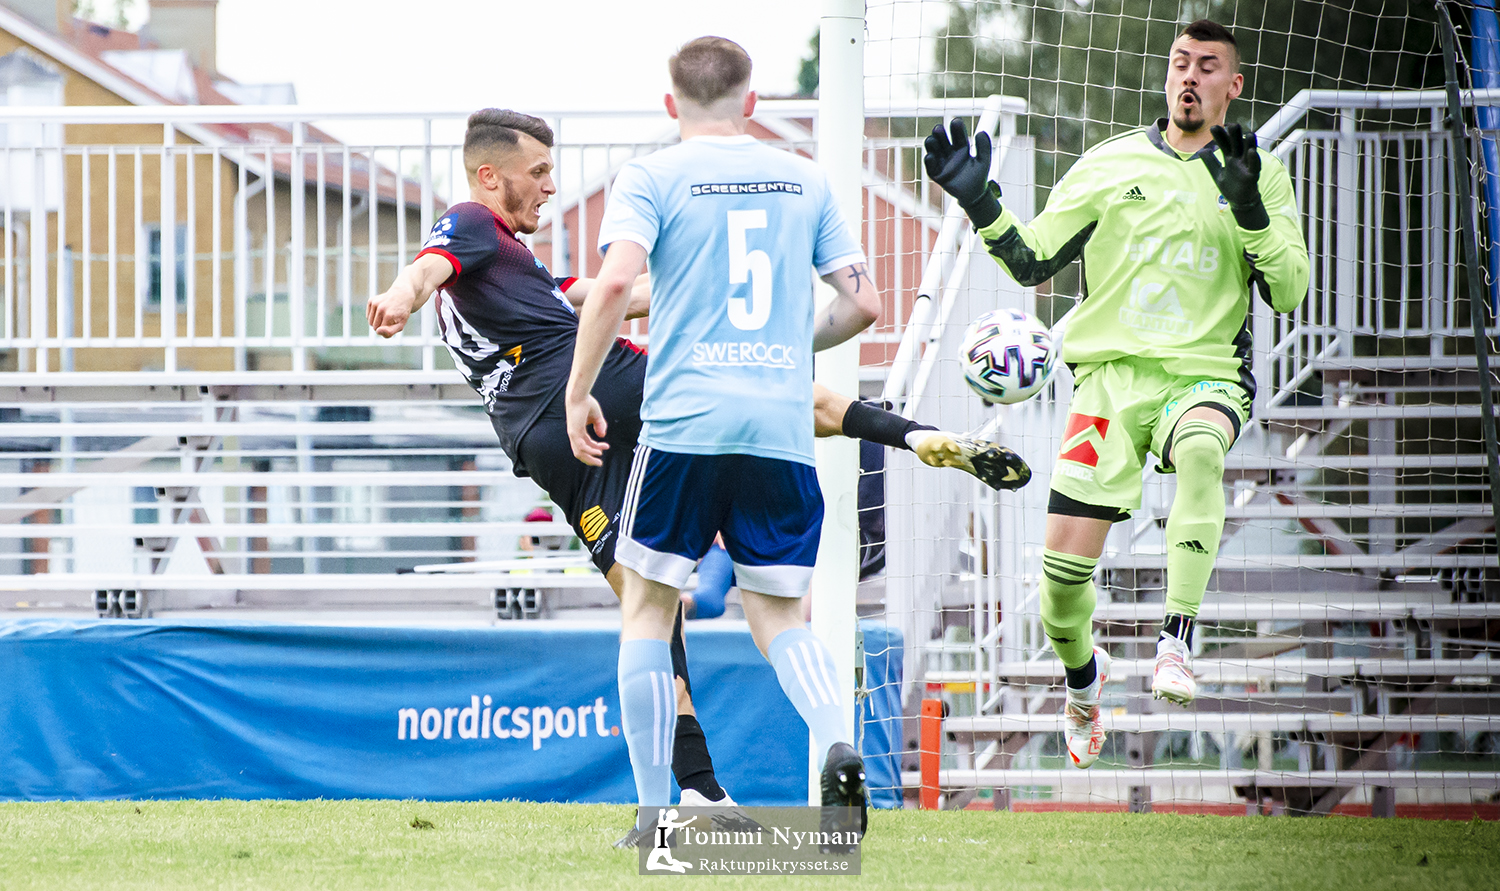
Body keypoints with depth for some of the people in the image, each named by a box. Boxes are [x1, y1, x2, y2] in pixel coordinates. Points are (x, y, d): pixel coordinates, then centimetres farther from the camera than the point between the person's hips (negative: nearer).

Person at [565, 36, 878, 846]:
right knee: (780, 619, 11)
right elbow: (862, 303, 12)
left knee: (648, 605, 11)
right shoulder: (804, 180, 13)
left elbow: (616, 281, -14)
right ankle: (835, 744, -19)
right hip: (783, 430, 3)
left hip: (684, 423, -3)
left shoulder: (651, 178, 2)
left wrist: (578, 393, -5)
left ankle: (654, 810, 6)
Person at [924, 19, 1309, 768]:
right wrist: (978, 202, -4)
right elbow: (1030, 260, 12)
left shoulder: (1260, 177, 7)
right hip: (1111, 372, 2)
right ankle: (1081, 678, 26)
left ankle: (1177, 638, -41)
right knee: (1063, 561, -7)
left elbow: (1288, 293, -2)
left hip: (1206, 375, -2)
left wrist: (1249, 209, -16)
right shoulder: (1111, 164, 10)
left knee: (1201, 447, -40)